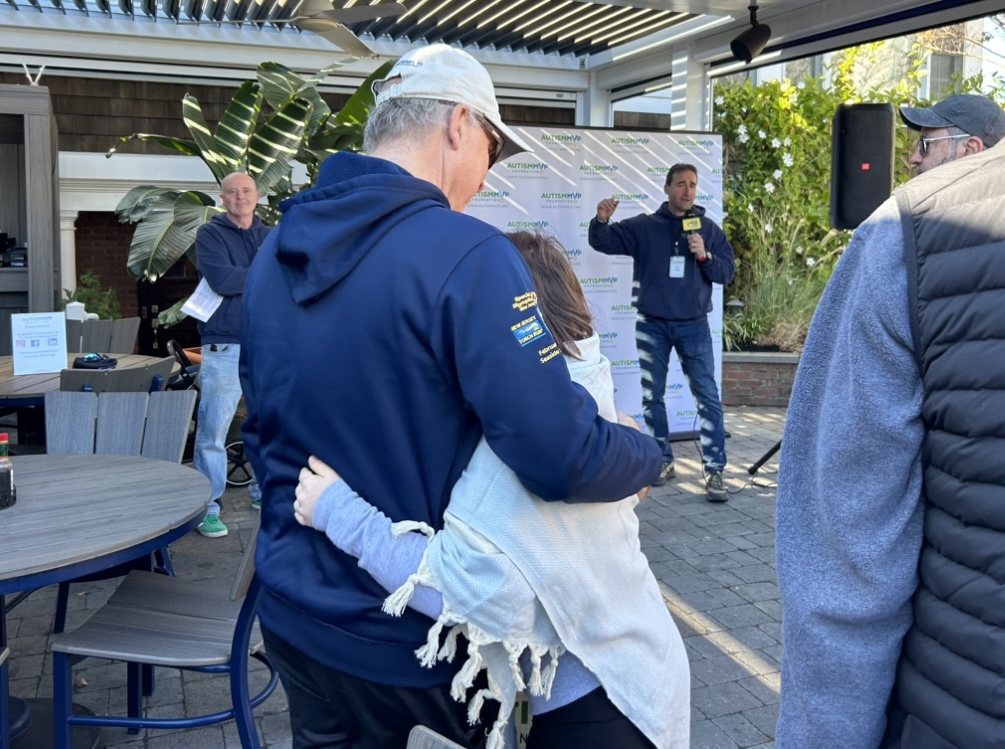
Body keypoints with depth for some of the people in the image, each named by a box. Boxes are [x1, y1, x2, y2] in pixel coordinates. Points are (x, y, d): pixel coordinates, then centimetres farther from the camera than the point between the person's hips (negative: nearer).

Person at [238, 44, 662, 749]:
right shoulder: (467, 255, -22)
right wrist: (647, 454, -6)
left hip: (295, 616, 6)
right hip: (413, 639, -6)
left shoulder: (275, 253, 1)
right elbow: (565, 459, -27)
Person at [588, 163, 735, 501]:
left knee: (708, 397, -4)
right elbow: (603, 243, -1)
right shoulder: (643, 226, 2)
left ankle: (714, 470, 0)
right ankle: (663, 461, 23)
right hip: (652, 325, 1)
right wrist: (601, 220, -22)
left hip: (693, 325, -1)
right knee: (652, 396, 9)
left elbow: (727, 272, 2)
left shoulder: (708, 229, 4)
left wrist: (705, 256, -16)